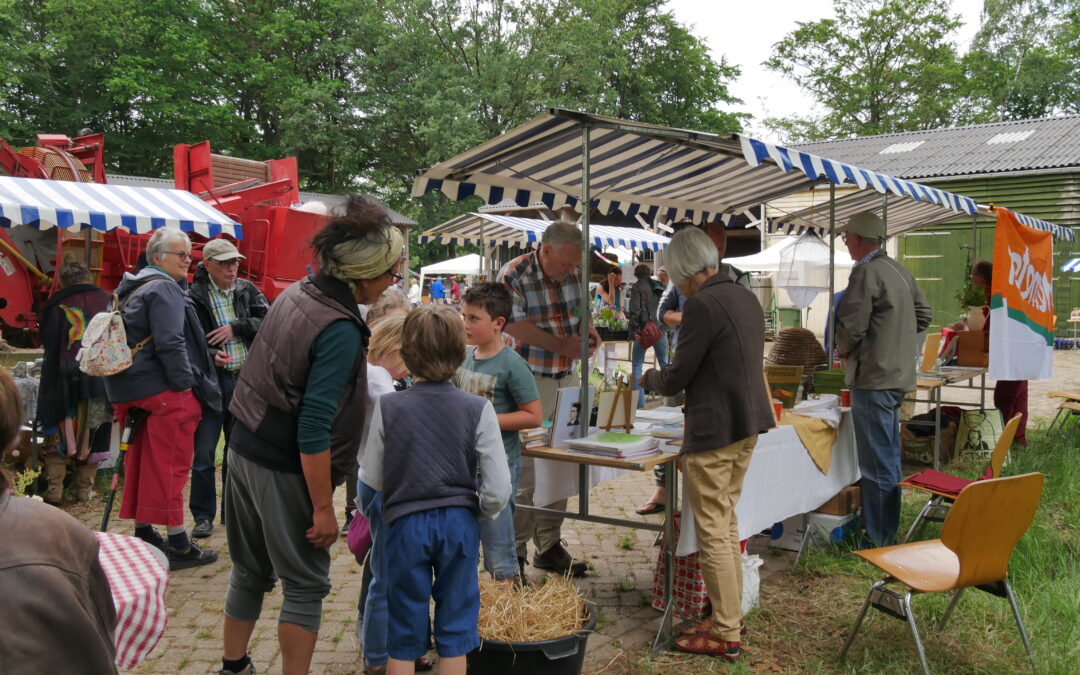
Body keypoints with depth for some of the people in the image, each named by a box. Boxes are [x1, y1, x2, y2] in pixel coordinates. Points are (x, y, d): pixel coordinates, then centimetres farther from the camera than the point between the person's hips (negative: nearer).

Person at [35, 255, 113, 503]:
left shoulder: (56, 306, -4)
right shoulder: (107, 302, 3)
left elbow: (47, 343, -1)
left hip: (65, 380, -2)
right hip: (101, 381, 2)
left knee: (58, 432, 9)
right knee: (92, 436, 9)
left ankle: (54, 488, 5)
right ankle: (84, 488, 13)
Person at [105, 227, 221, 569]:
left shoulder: (131, 289, 18)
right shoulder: (164, 289, -13)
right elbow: (170, 343, -22)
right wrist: (186, 385, -17)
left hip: (128, 388, 10)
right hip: (164, 390, -9)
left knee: (140, 462, 16)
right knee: (171, 465, -4)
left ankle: (143, 532, 26)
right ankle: (178, 545, 1)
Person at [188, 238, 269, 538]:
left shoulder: (248, 290, 6)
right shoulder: (193, 296, -6)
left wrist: (236, 328, -14)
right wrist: (210, 355, -29)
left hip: (245, 381, 4)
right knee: (204, 454, -1)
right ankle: (203, 515, 14)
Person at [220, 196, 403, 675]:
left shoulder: (296, 293, 2)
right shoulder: (341, 330, -23)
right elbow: (313, 430, -24)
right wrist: (323, 508, -18)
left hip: (245, 446, 8)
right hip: (283, 469, -8)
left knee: (250, 572, 22)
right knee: (306, 586, 7)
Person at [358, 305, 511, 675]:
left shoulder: (388, 407, -10)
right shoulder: (478, 409, -11)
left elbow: (371, 480, -2)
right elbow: (499, 489, -11)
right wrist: (477, 509, 9)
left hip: (405, 523, 0)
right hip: (459, 523, 0)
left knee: (405, 630, 14)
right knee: (455, 626, 14)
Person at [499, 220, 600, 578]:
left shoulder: (576, 273, 3)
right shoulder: (513, 275, -13)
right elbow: (516, 326, -17)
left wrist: (588, 330, -4)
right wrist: (562, 344, -20)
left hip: (568, 378, 6)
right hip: (531, 381, -6)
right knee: (525, 469, -4)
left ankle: (549, 545, 22)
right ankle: (514, 551, 8)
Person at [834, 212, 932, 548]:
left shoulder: (866, 272, -15)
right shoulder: (900, 270, 13)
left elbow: (851, 326, -20)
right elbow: (924, 314, 21)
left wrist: (842, 350, 0)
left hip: (873, 378, -10)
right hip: (898, 375, 10)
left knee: (877, 464, -3)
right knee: (888, 459, 18)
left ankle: (879, 541, 3)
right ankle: (888, 531, 29)